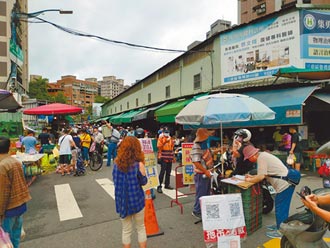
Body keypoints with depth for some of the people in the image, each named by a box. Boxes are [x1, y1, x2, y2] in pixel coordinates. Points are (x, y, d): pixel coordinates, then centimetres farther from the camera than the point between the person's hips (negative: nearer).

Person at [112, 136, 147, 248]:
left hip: (122, 201, 3)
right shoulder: (138, 164, -17)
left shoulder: (117, 163, -8)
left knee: (126, 230, 19)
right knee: (141, 228, 20)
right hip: (137, 200, -2)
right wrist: (142, 168, -7)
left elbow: (116, 182, 6)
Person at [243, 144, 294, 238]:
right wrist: (252, 176, 12)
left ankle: (280, 231, 14)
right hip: (286, 183, 10)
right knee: (281, 207, 21)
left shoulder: (261, 158, -18)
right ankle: (279, 225, 36)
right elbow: (264, 174, 19)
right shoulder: (263, 155, 13)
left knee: (280, 209, 2)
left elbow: (261, 177, -20)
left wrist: (249, 180, -6)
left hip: (284, 184, -10)